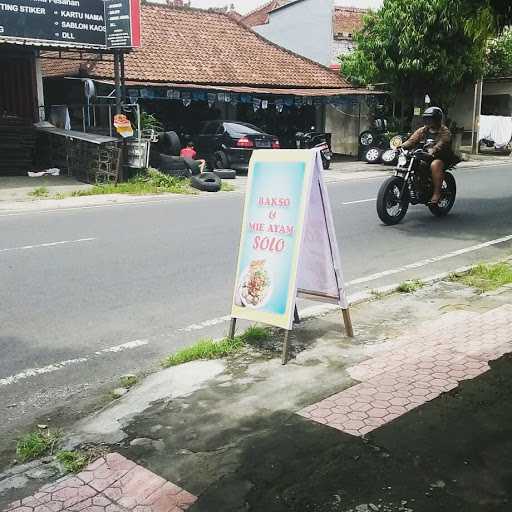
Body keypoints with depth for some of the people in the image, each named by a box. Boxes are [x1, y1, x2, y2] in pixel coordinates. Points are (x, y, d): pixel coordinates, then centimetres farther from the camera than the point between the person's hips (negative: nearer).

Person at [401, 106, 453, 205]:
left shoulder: (444, 131, -4)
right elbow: (412, 140, 2)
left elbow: (442, 143, -24)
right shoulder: (422, 130, 14)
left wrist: (433, 150, -46)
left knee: (435, 165, -38)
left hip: (441, 157, -6)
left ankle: (437, 194, -36)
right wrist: (401, 147, -19)